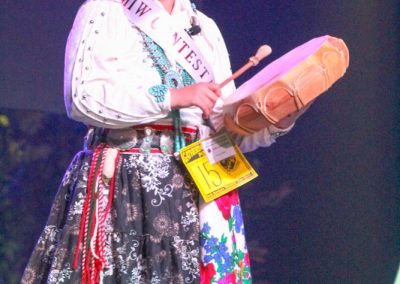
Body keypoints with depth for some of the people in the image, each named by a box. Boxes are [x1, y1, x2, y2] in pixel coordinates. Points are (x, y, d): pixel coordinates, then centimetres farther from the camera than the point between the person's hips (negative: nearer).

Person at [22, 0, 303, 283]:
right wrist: (173, 97, -18)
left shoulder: (206, 28, 19)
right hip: (123, 187, -4)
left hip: (199, 192, 5)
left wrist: (276, 123, -4)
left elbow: (227, 128, 16)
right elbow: (82, 97, -13)